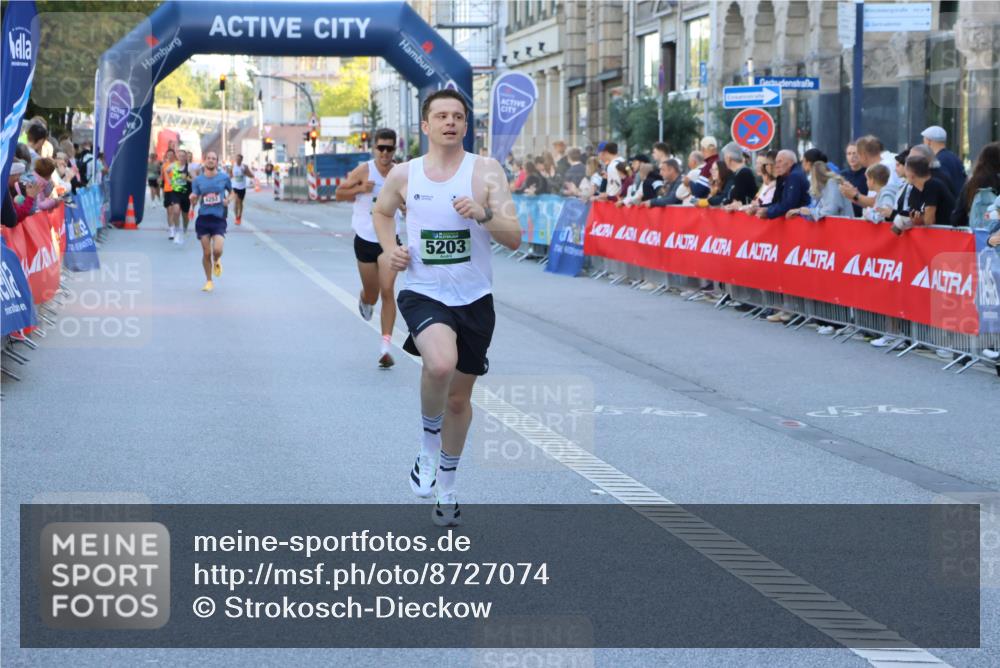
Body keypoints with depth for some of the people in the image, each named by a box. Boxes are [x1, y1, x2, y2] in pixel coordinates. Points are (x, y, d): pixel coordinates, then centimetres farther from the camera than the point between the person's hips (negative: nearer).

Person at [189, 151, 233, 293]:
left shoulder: (224, 177, 1)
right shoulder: (198, 180, 3)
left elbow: (231, 192, 17)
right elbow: (194, 202, 6)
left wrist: (228, 200, -5)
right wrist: (192, 199, -18)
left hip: (219, 218, -1)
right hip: (203, 218, 1)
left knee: (217, 250, -18)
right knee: (206, 253, 1)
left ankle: (217, 262, 20)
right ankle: (209, 281, 19)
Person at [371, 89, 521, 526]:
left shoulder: (486, 171, -5)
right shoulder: (404, 175, 1)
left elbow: (514, 238, -10)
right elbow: (381, 212, 22)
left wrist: (482, 215, -28)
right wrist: (390, 249, 3)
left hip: (474, 299, 1)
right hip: (423, 293, -1)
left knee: (459, 397, 12)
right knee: (440, 364, -32)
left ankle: (446, 486, 35)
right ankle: (428, 447, -5)